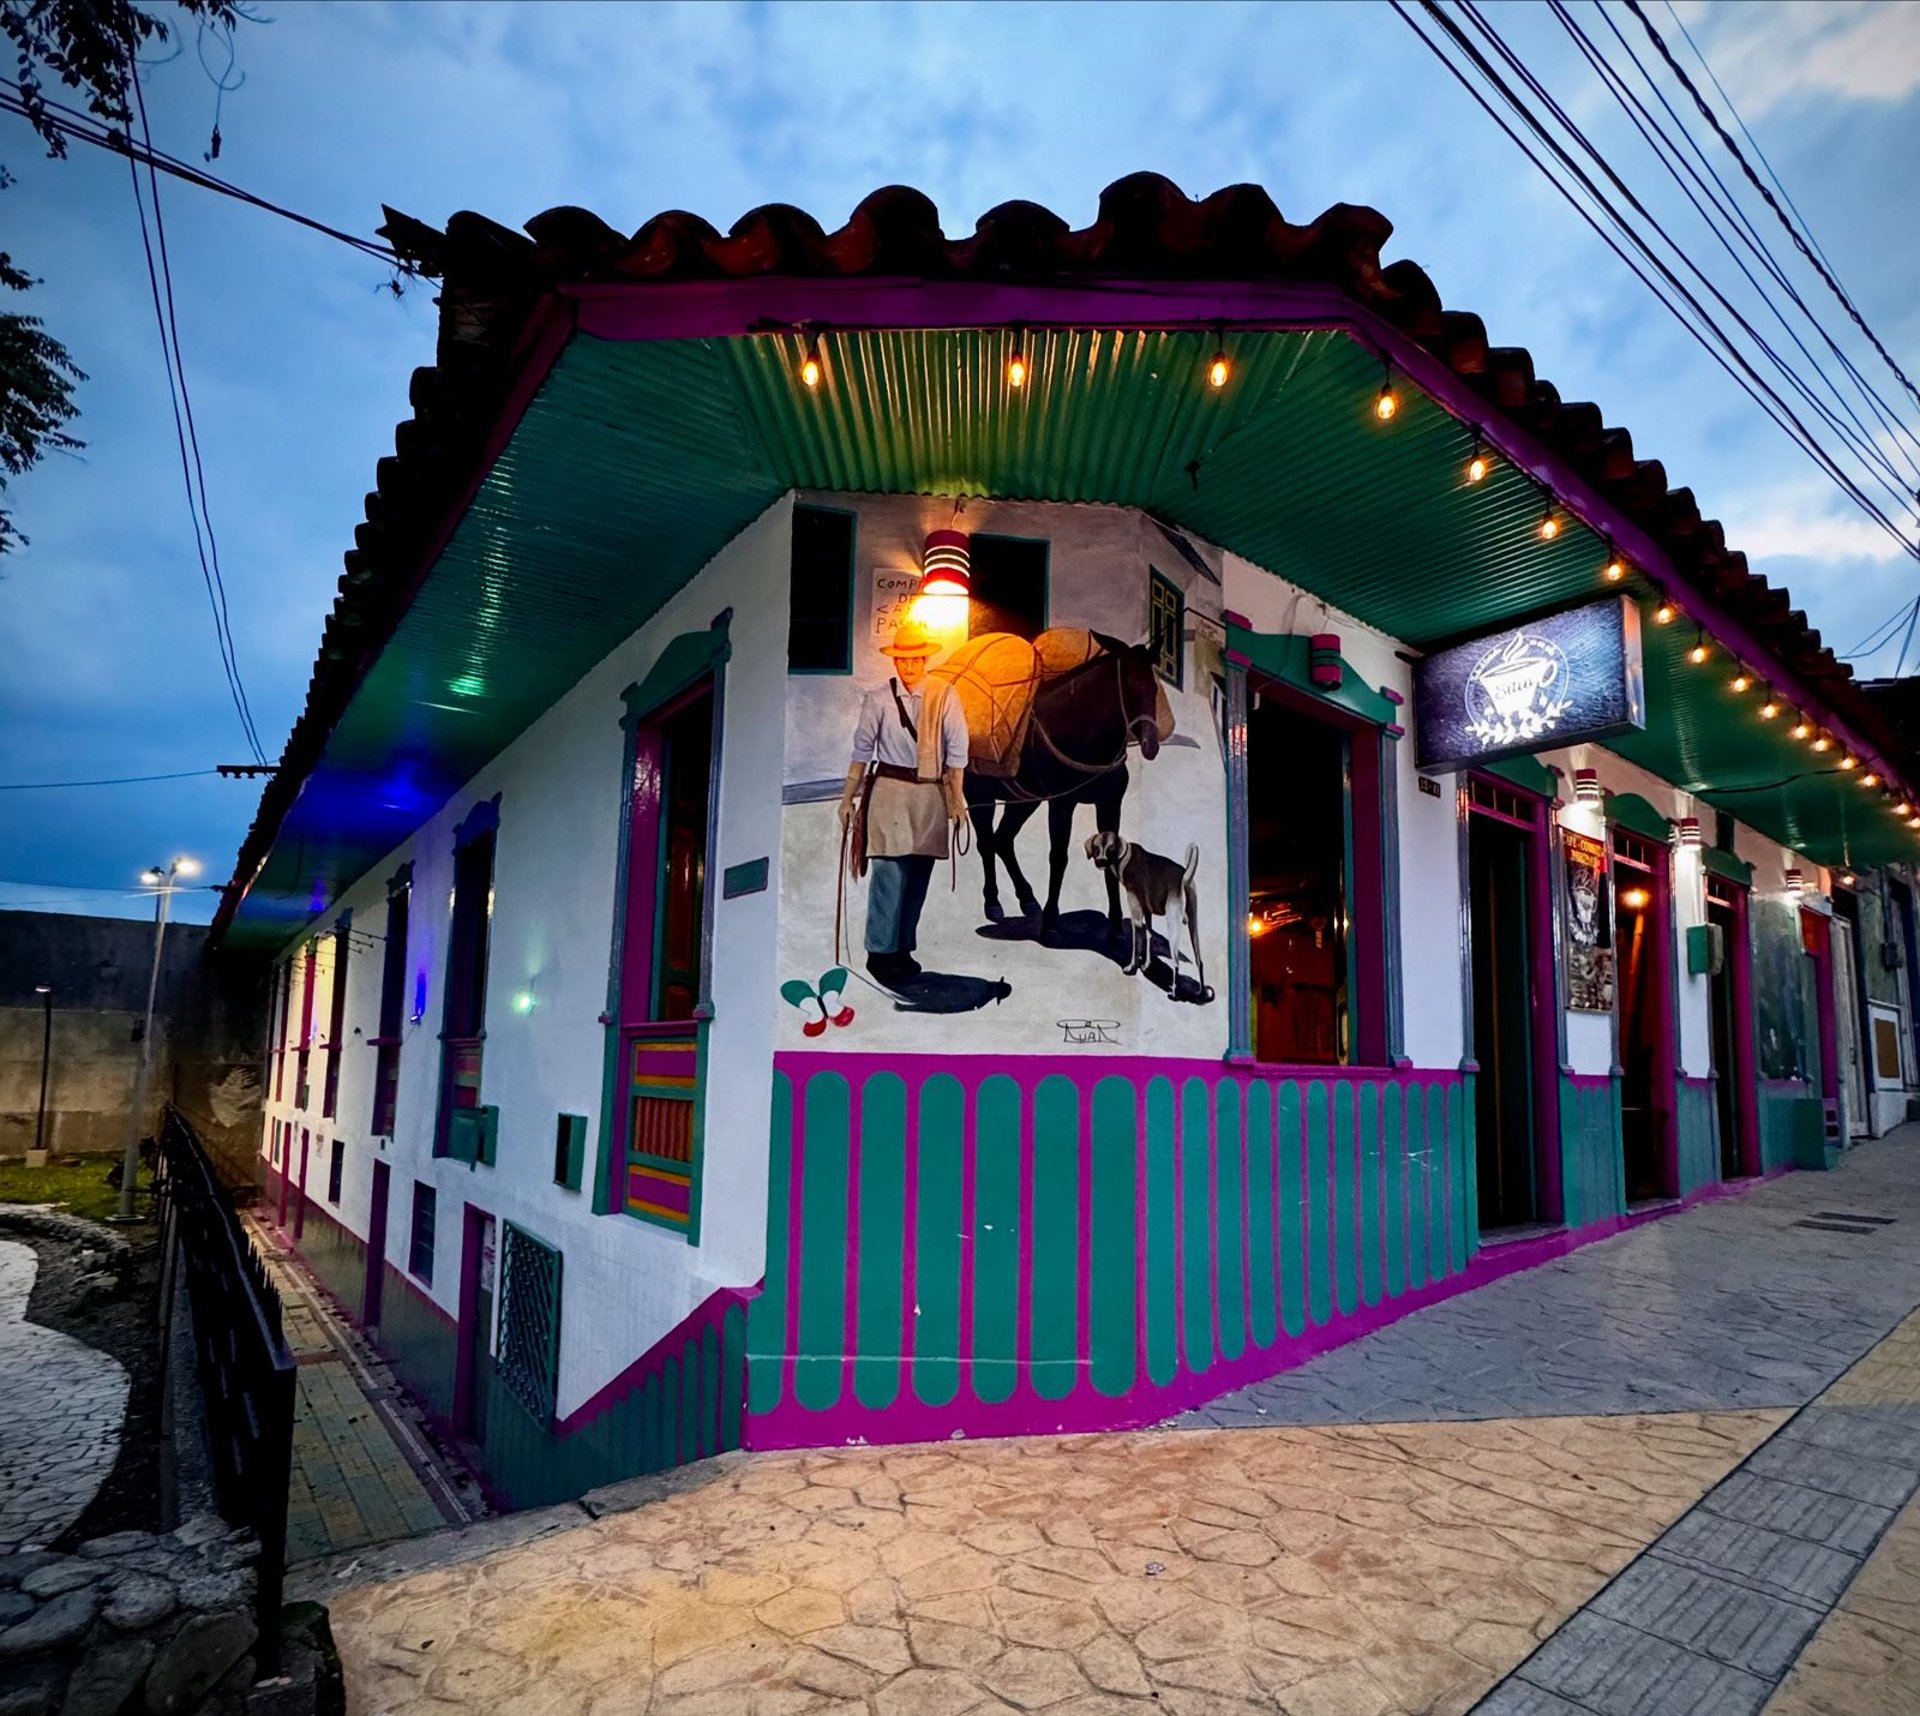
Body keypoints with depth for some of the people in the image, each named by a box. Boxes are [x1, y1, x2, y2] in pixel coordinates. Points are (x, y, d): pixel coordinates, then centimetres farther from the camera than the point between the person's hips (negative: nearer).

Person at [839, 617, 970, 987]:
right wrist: (849, 797, 1)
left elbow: (956, 752, 2)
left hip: (931, 794, 3)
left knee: (919, 876, 9)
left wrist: (956, 798, -2)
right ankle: (880, 952, 3)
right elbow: (862, 749, 1)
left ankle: (903, 948, 21)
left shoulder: (945, 700, 1)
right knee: (890, 873, -7)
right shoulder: (878, 699, -2)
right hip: (889, 790, -2)